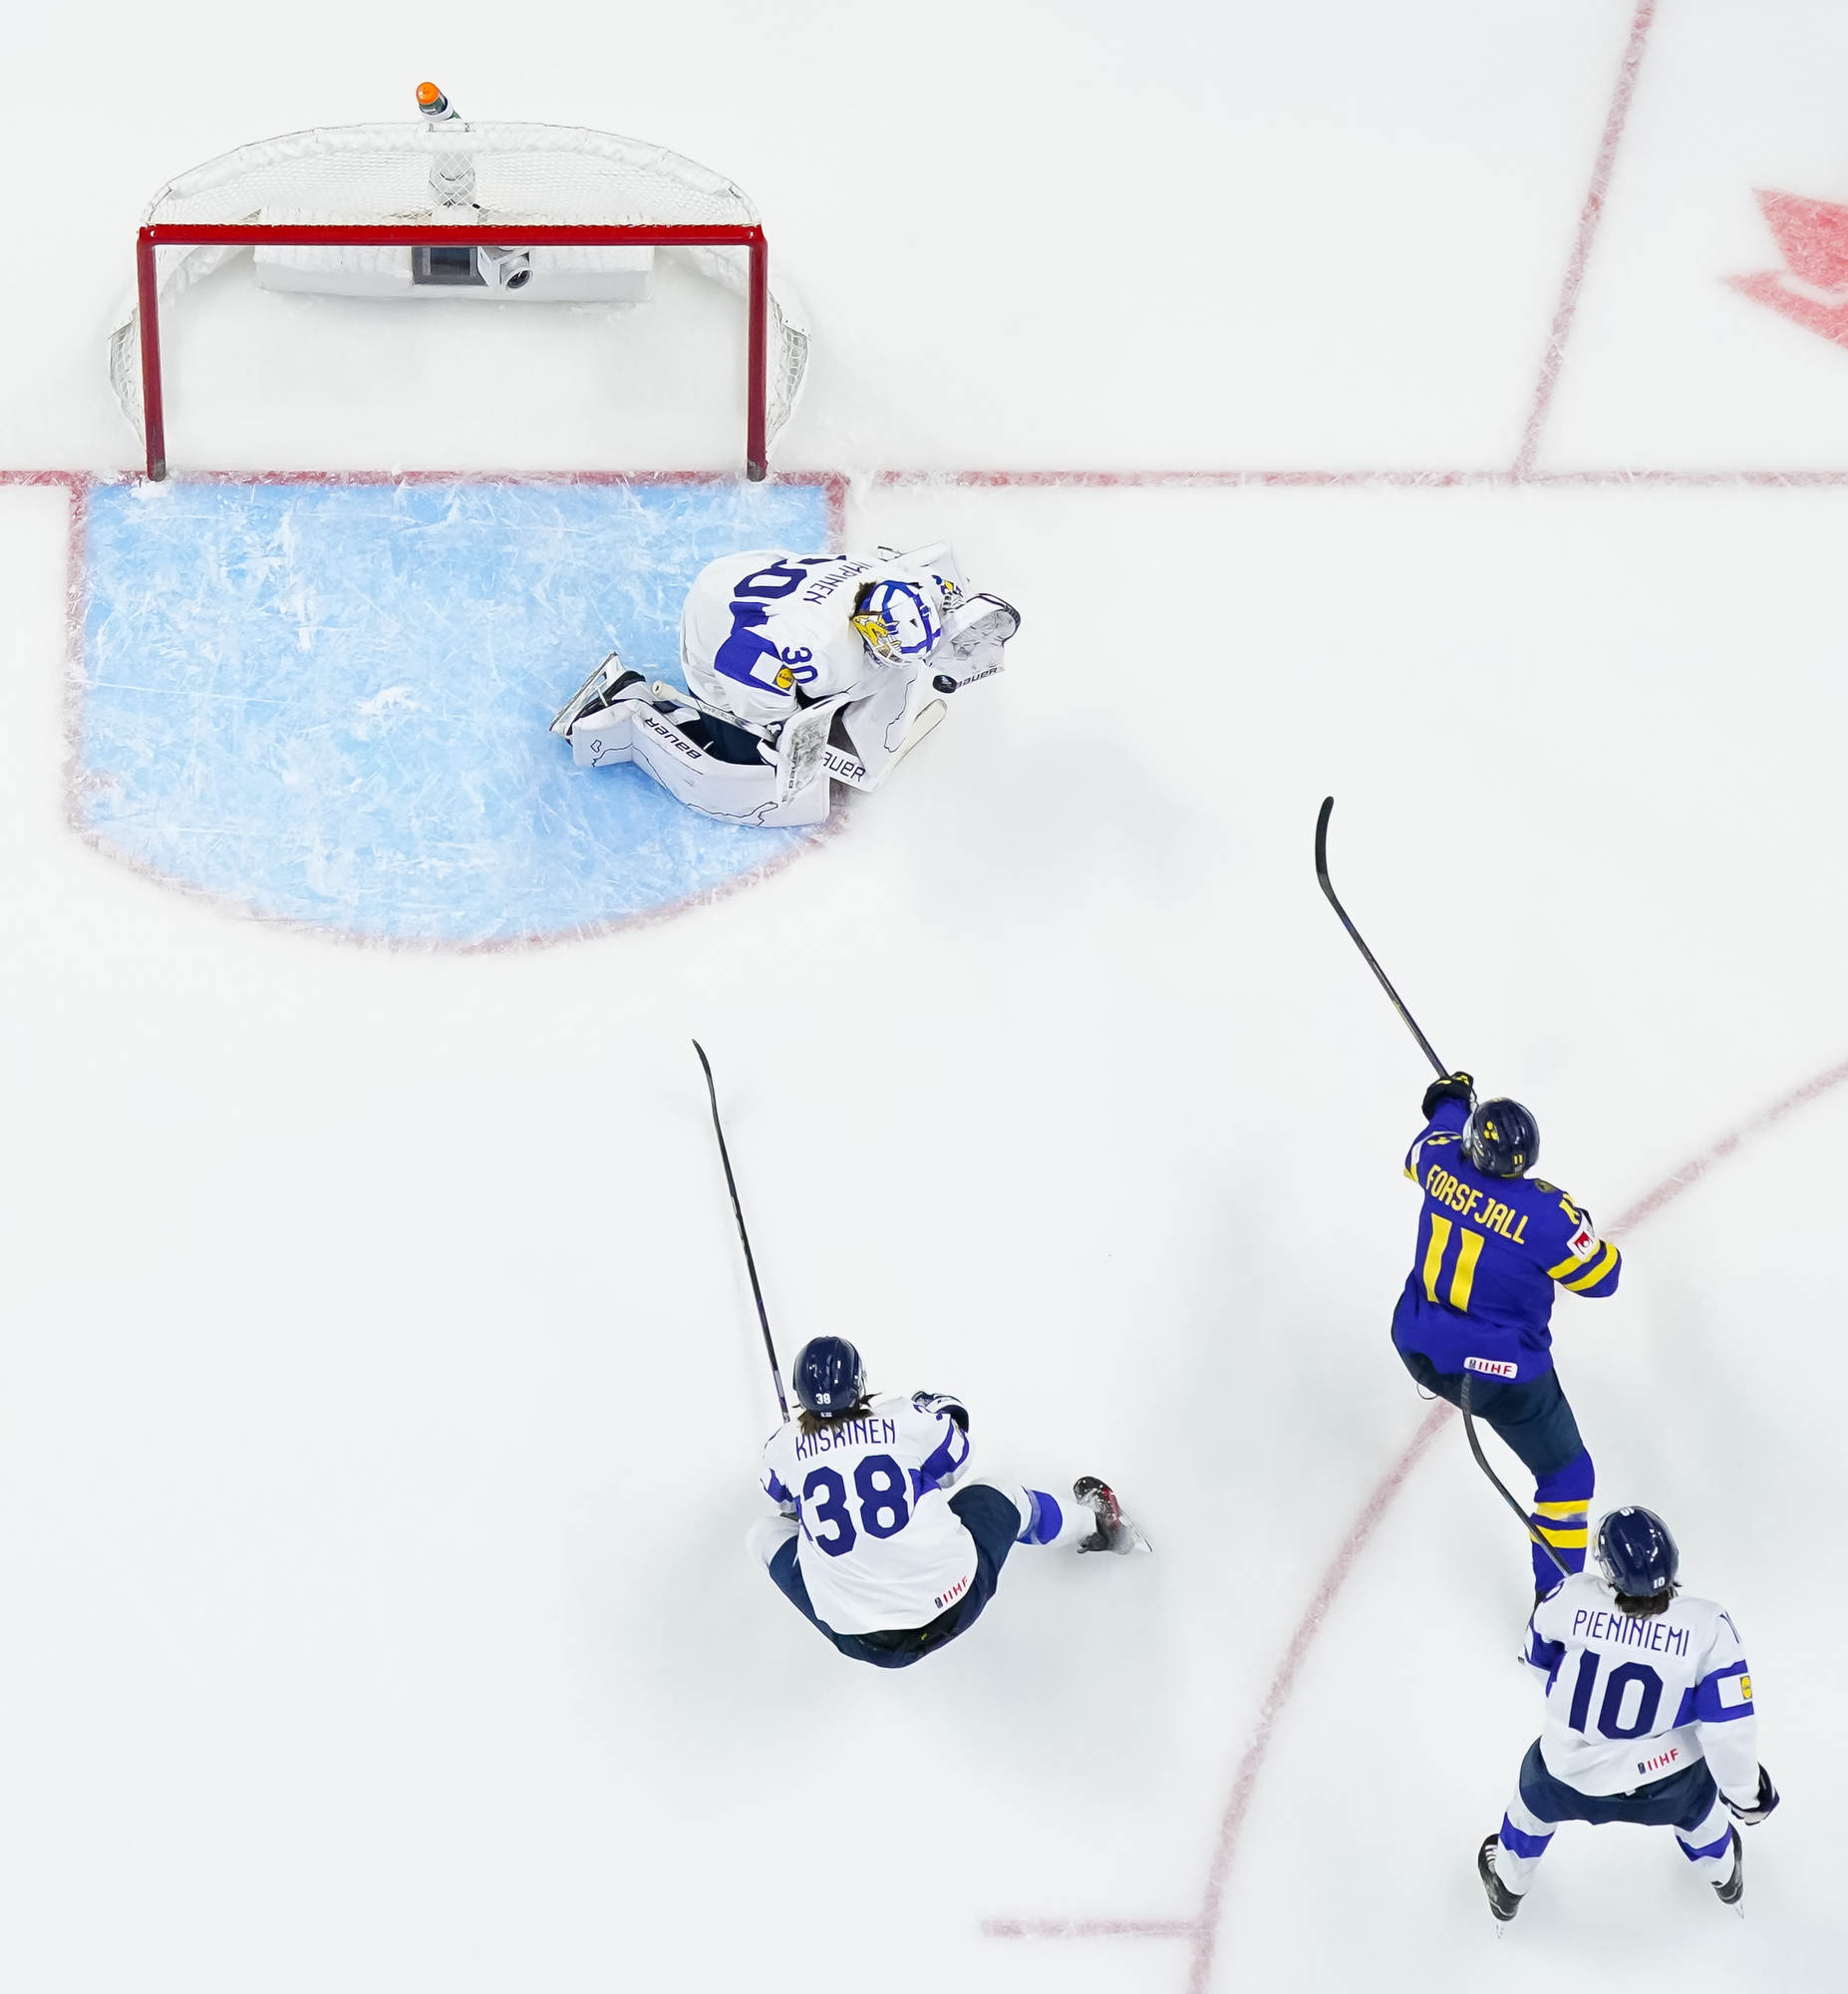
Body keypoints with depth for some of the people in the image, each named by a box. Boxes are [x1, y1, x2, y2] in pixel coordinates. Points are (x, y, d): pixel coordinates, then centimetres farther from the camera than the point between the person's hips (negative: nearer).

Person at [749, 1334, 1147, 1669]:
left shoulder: (782, 1447, -4)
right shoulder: (910, 1420, -8)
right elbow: (953, 1466, 14)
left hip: (864, 1642, 0)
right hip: (955, 1607, 0)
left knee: (766, 1533, 19)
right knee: (996, 1497, 27)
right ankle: (1093, 1524, 54)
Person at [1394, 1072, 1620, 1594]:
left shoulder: (1443, 1161, -13)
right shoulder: (1549, 1214, -27)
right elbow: (1601, 1278, -10)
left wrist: (1450, 1100, 32)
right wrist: (1579, 1228, 8)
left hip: (1417, 1346, 5)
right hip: (1501, 1375, -5)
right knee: (1566, 1474, 14)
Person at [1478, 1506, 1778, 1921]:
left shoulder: (1573, 1598, -25)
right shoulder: (1707, 1626, -28)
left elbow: (1538, 1652, -3)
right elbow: (1728, 1726, -23)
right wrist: (1745, 1792, -5)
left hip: (1571, 1780, 0)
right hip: (1666, 1785, 0)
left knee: (1536, 1794, 34)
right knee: (1695, 1795, 36)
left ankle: (1508, 1887, 57)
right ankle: (1724, 1875, 65)